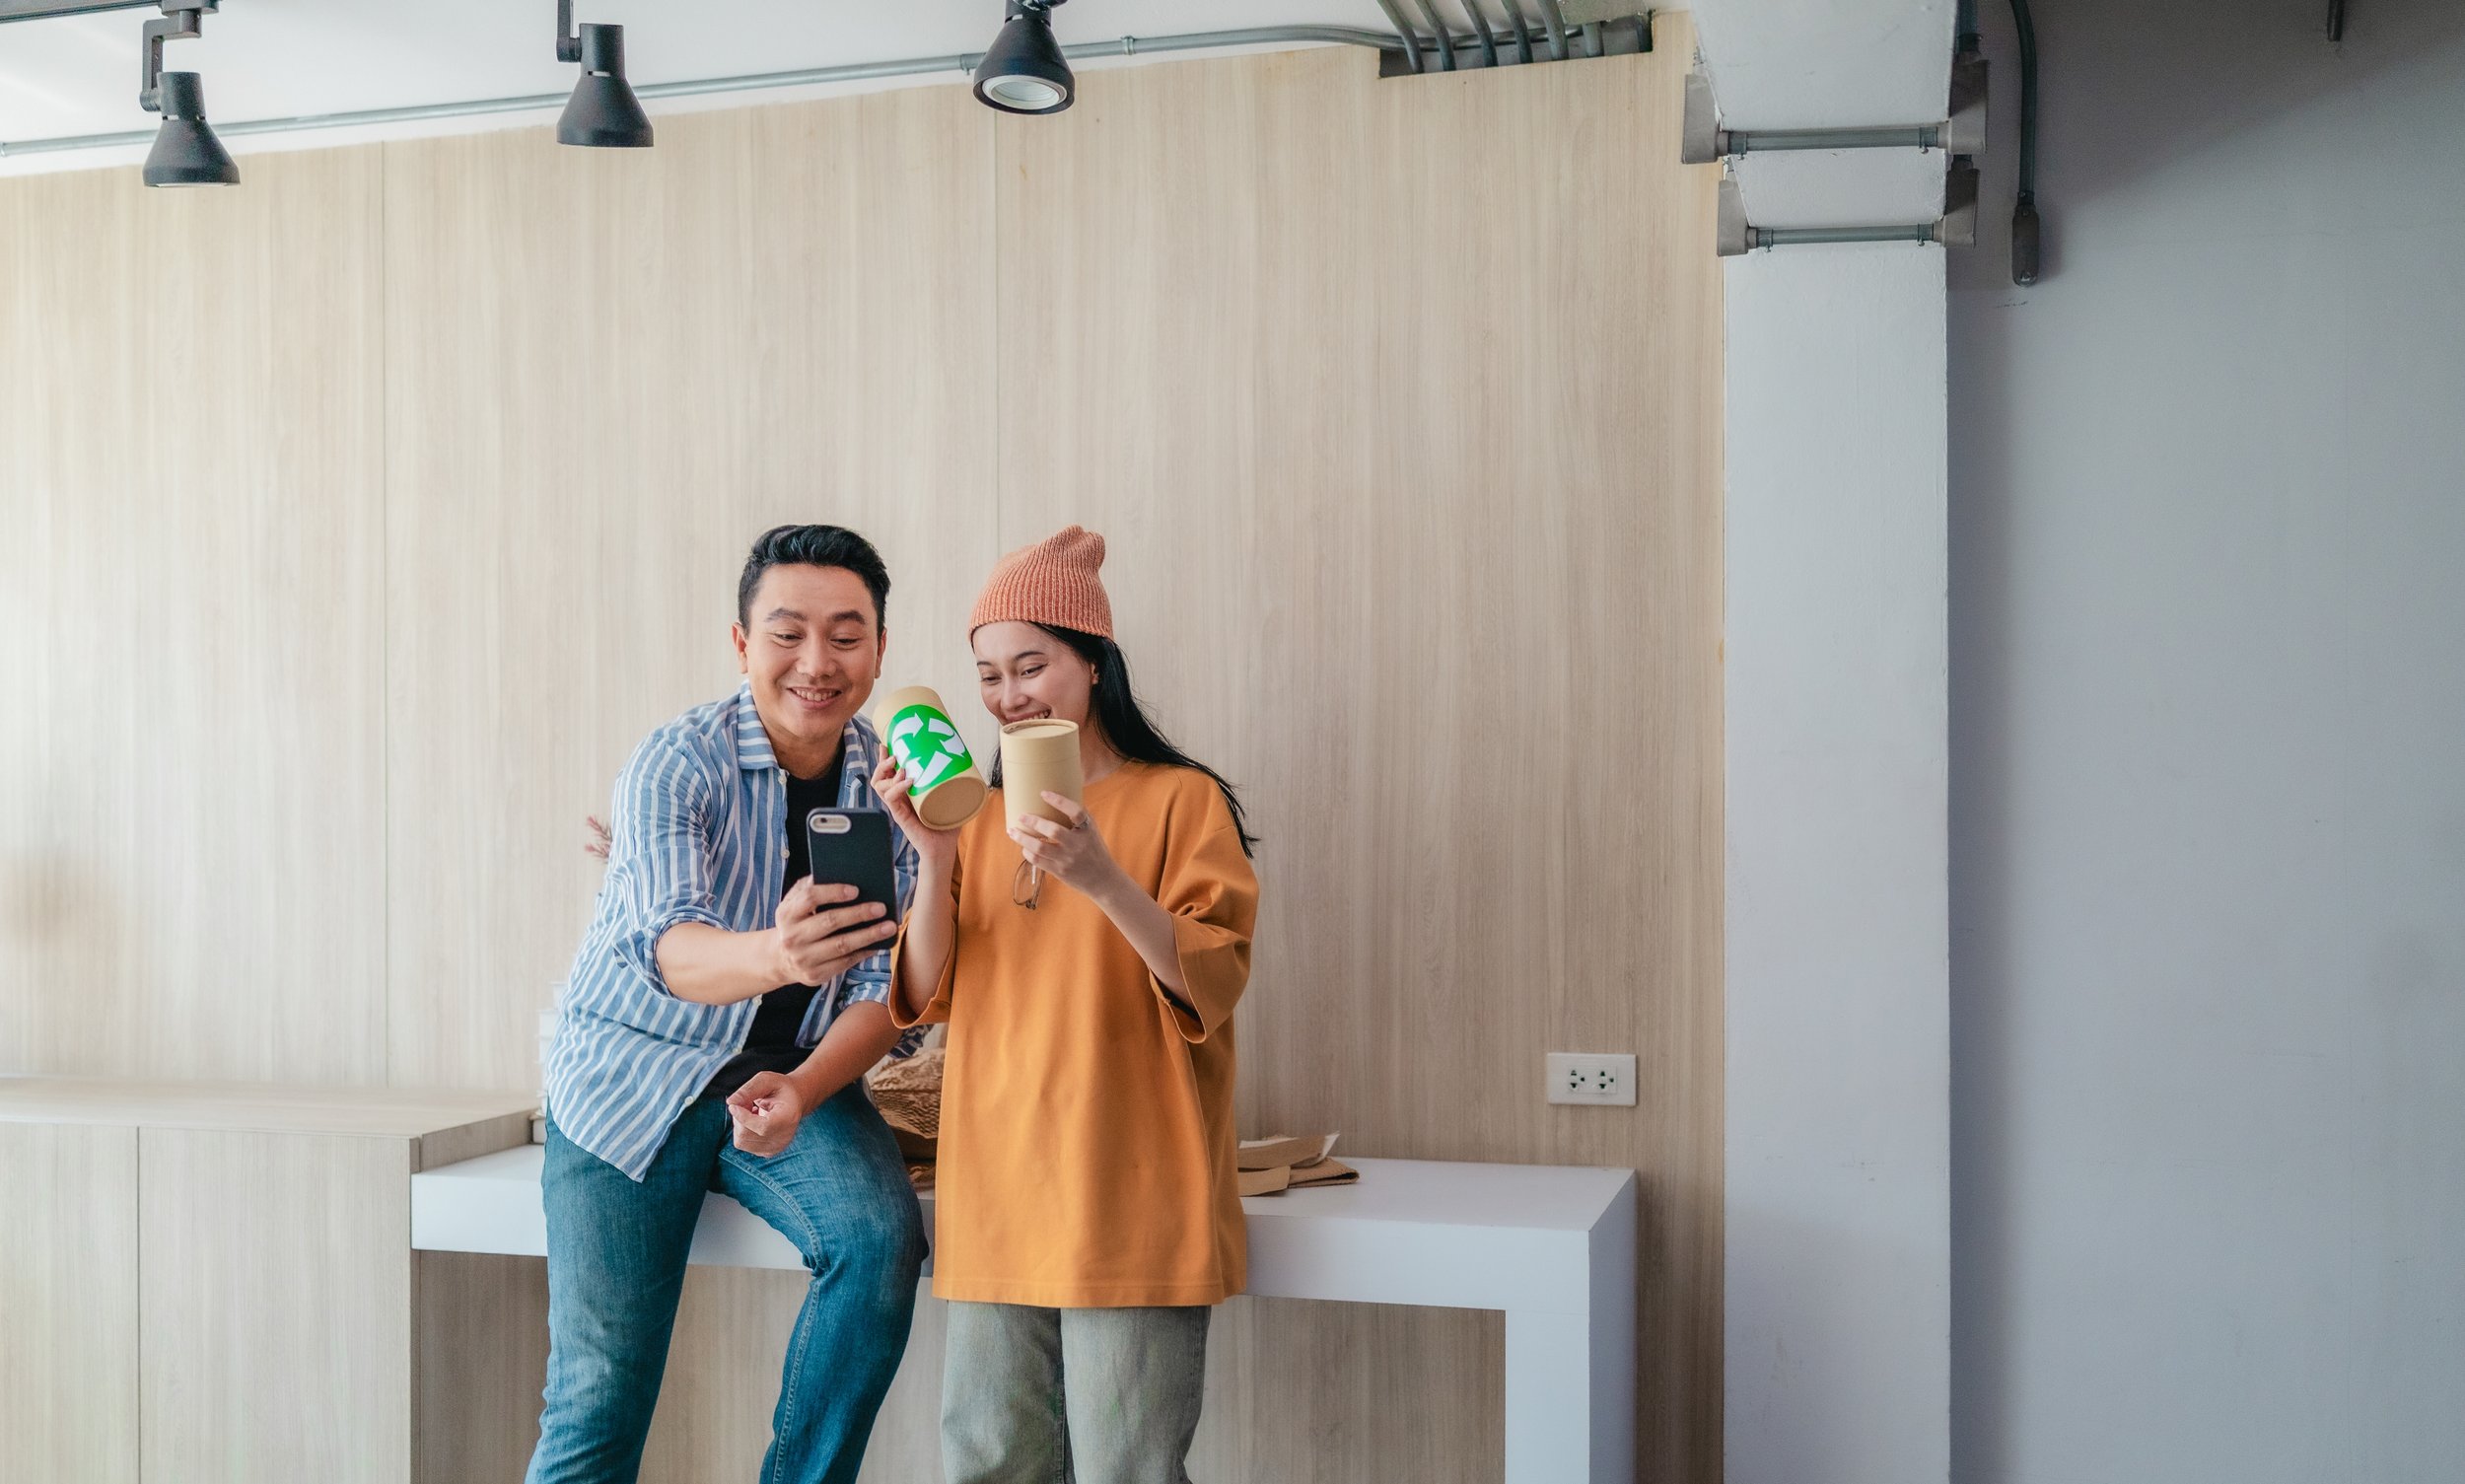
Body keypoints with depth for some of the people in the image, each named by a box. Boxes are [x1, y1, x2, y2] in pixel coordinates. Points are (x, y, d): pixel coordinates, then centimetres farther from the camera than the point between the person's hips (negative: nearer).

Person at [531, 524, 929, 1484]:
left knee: (881, 1237, -24)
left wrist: (802, 1089, -26)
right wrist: (773, 954, -56)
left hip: (796, 1073, 3)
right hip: (634, 1074, -2)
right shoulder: (676, 763, -17)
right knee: (601, 1383, -8)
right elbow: (666, 948, -34)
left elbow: (885, 986, -7)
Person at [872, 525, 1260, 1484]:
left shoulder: (1180, 799, -1)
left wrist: (1102, 879, -26)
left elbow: (1213, 983, -10)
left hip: (1129, 1213, -4)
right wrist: (935, 857, -8)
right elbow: (927, 999, 7)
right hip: (995, 1205, 5)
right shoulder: (983, 817, 14)